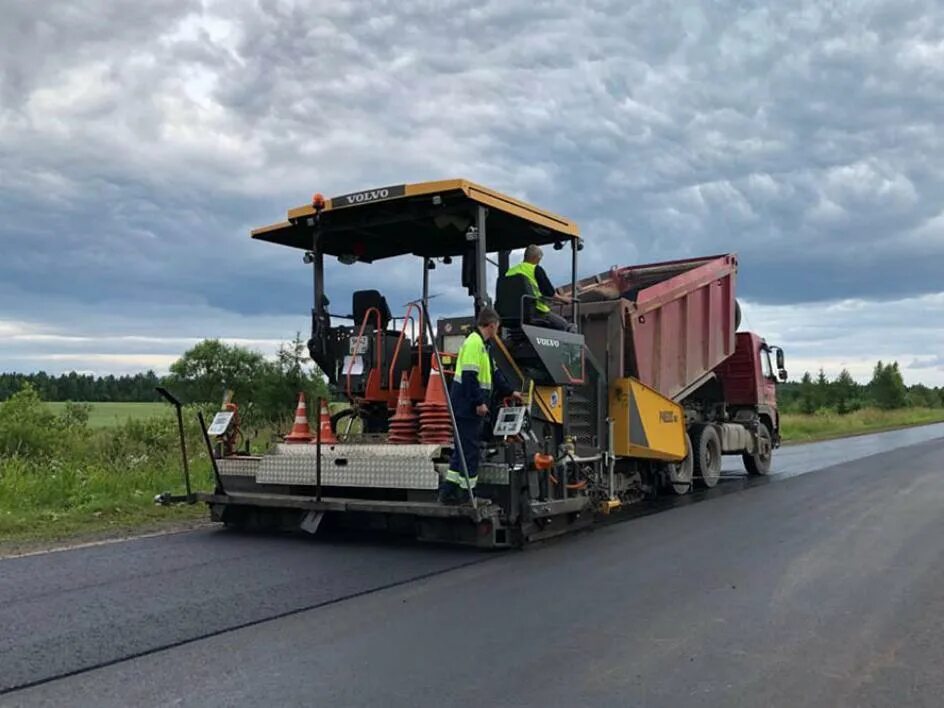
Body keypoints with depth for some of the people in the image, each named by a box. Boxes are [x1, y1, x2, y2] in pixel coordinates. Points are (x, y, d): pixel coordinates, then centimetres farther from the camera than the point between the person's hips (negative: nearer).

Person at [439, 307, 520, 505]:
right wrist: (479, 402, -20)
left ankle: (448, 491, 18)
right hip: (468, 407, -11)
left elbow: (493, 374, 28)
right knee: (469, 451, -4)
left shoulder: (482, 344, 19)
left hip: (471, 408, 11)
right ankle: (466, 492, 3)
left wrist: (510, 392, 30)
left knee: (463, 449, 13)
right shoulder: (474, 343, -14)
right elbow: (469, 376, -21)